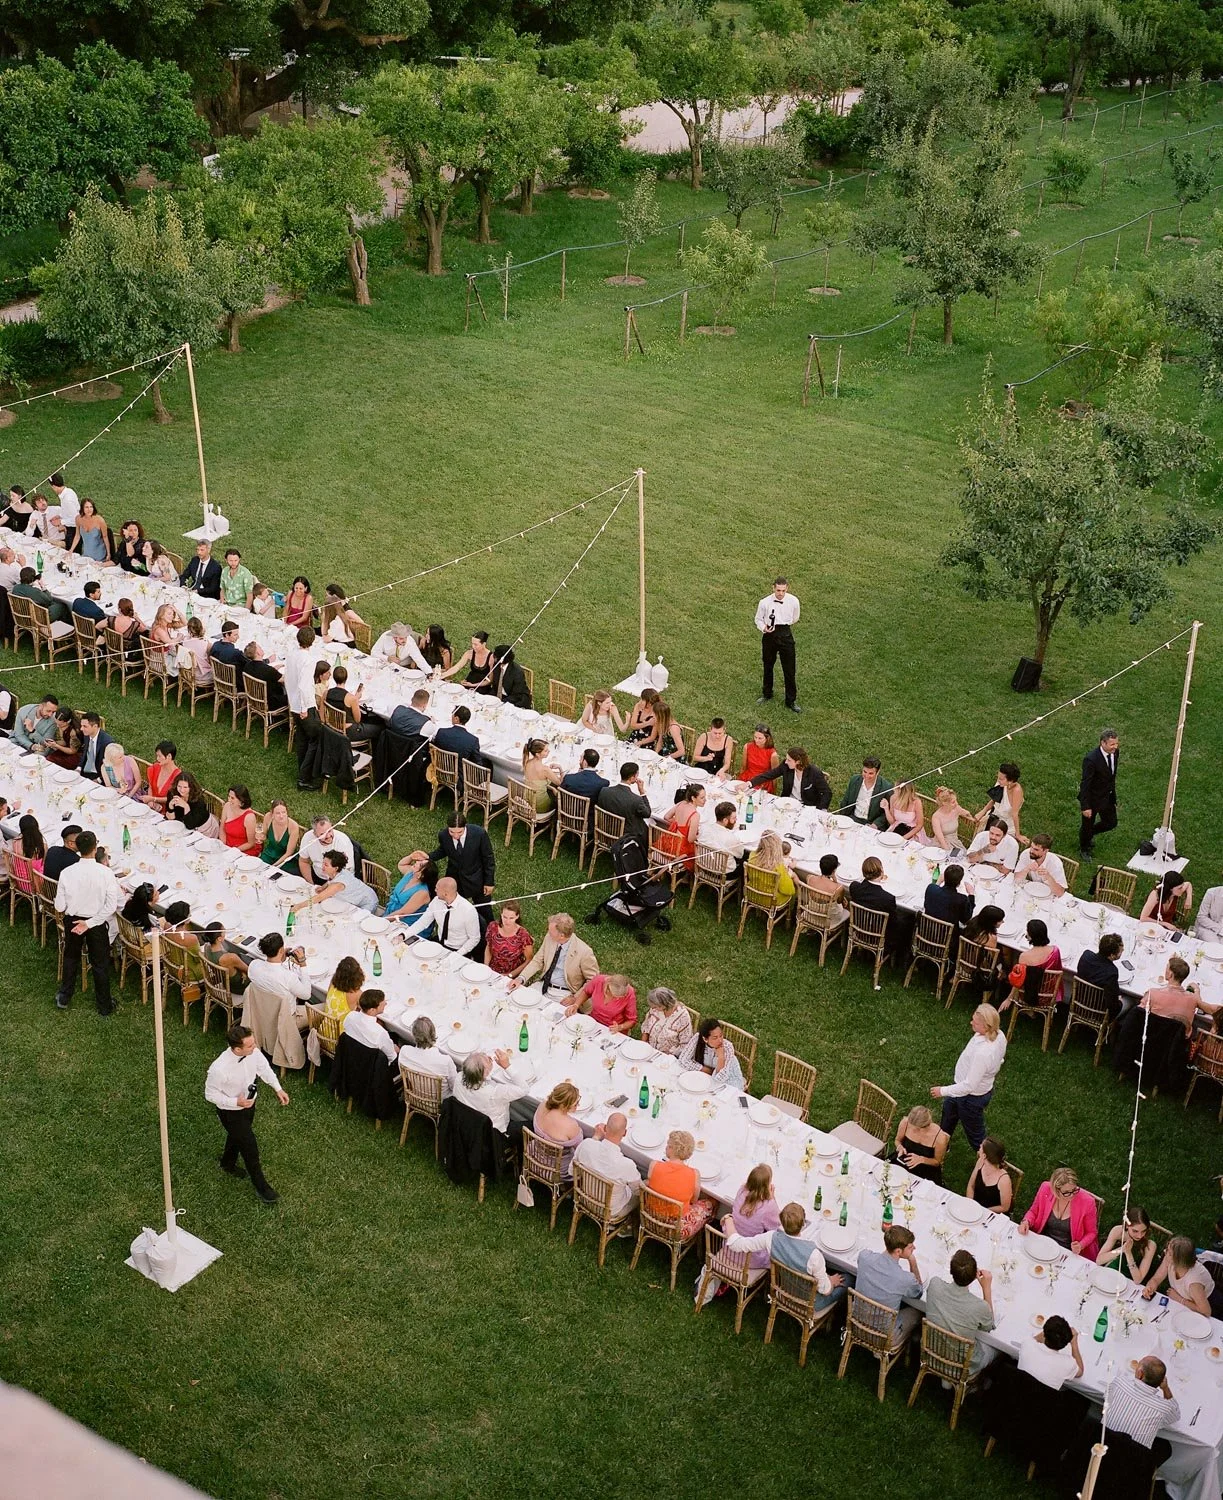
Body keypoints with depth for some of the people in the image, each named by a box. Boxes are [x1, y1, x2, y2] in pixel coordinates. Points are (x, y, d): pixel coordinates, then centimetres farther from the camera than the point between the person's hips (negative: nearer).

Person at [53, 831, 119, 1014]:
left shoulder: (67, 873, -19)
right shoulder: (105, 873, -22)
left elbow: (59, 906, -11)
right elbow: (112, 906, -23)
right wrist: (90, 923, -16)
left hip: (72, 921, 2)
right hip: (97, 923, -1)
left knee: (71, 958, 26)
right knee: (100, 964, 16)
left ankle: (64, 998, 40)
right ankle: (104, 1006, 28)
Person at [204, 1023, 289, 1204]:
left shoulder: (253, 1053, -23)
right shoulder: (219, 1069, -39)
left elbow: (264, 1068, -1)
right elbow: (210, 1094, -23)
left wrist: (278, 1089, -7)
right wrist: (235, 1102, -30)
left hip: (249, 1103, 6)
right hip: (231, 1112, -6)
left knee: (238, 1135, 31)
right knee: (250, 1147, 5)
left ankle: (228, 1164, 62)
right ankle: (261, 1187, 29)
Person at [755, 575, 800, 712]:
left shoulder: (793, 601, -11)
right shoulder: (765, 602, -14)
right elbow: (758, 619, 0)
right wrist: (764, 628, -19)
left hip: (785, 635, -1)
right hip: (769, 635, 1)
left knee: (789, 669, 1)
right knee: (767, 666, 18)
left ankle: (791, 701, 13)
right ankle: (766, 694, 40)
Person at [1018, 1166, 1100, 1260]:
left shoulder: (1087, 1202, -18)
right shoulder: (1046, 1189, -12)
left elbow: (1091, 1233, -1)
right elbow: (1034, 1212, 9)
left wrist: (1080, 1246, -19)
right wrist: (1026, 1222, -11)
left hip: (1069, 1252, -1)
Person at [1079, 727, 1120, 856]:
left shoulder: (1115, 752, -10)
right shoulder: (1091, 759, -33)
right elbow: (1085, 784, -26)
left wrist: (1113, 794, 17)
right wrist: (1085, 807, -24)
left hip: (1108, 796, 6)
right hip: (1092, 798, -6)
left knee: (1111, 823, 18)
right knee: (1087, 825, 14)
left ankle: (1090, 833, 48)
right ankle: (1084, 849, 42)